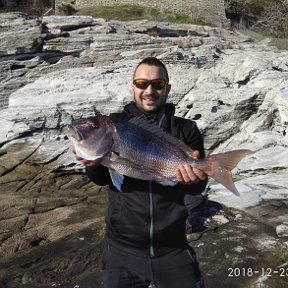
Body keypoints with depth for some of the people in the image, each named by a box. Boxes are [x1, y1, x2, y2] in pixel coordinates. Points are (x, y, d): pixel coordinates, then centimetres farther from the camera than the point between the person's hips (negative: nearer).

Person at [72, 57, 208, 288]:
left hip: (173, 247, 0)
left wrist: (193, 178, -27)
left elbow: (197, 188, -4)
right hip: (122, 246, 0)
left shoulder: (186, 130, -2)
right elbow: (102, 178, -7)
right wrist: (93, 164, -29)